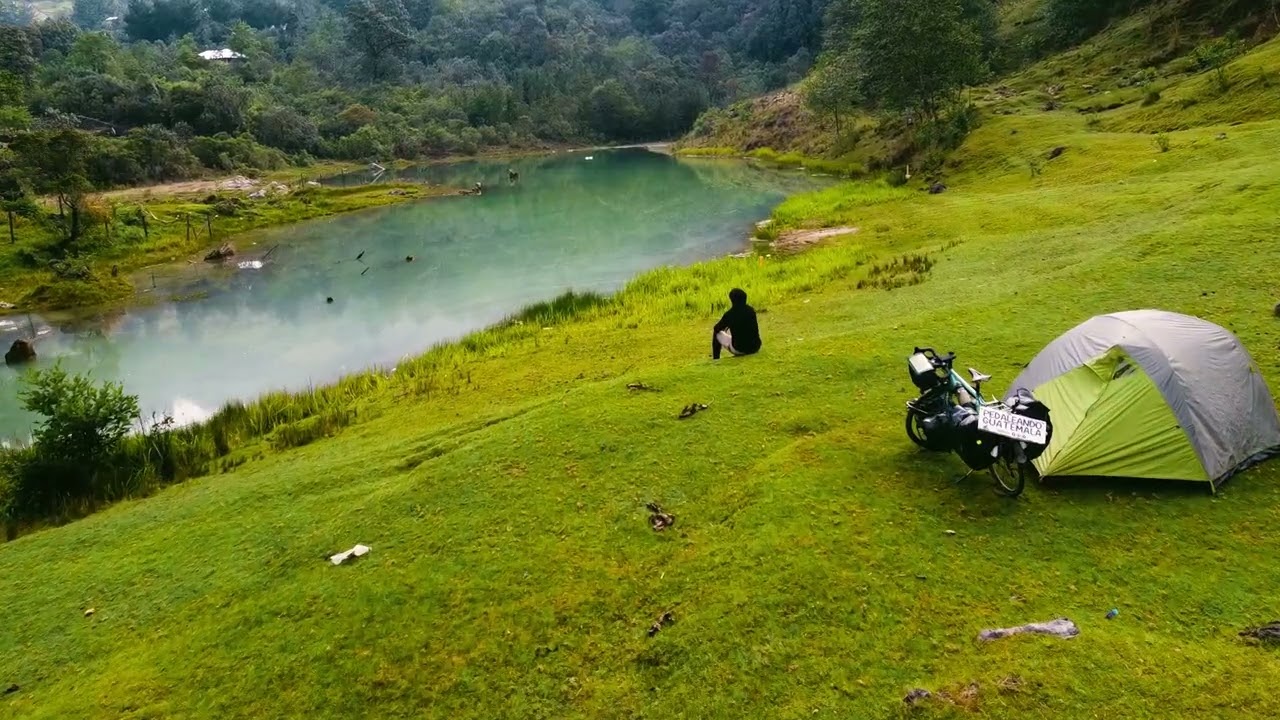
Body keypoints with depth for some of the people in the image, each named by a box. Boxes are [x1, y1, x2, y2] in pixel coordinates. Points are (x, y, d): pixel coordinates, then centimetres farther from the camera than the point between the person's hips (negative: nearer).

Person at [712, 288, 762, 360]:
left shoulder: (730, 314, -12)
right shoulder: (751, 310, 2)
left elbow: (716, 329, 4)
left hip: (739, 350, -4)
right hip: (755, 348, 4)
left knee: (716, 334, 18)